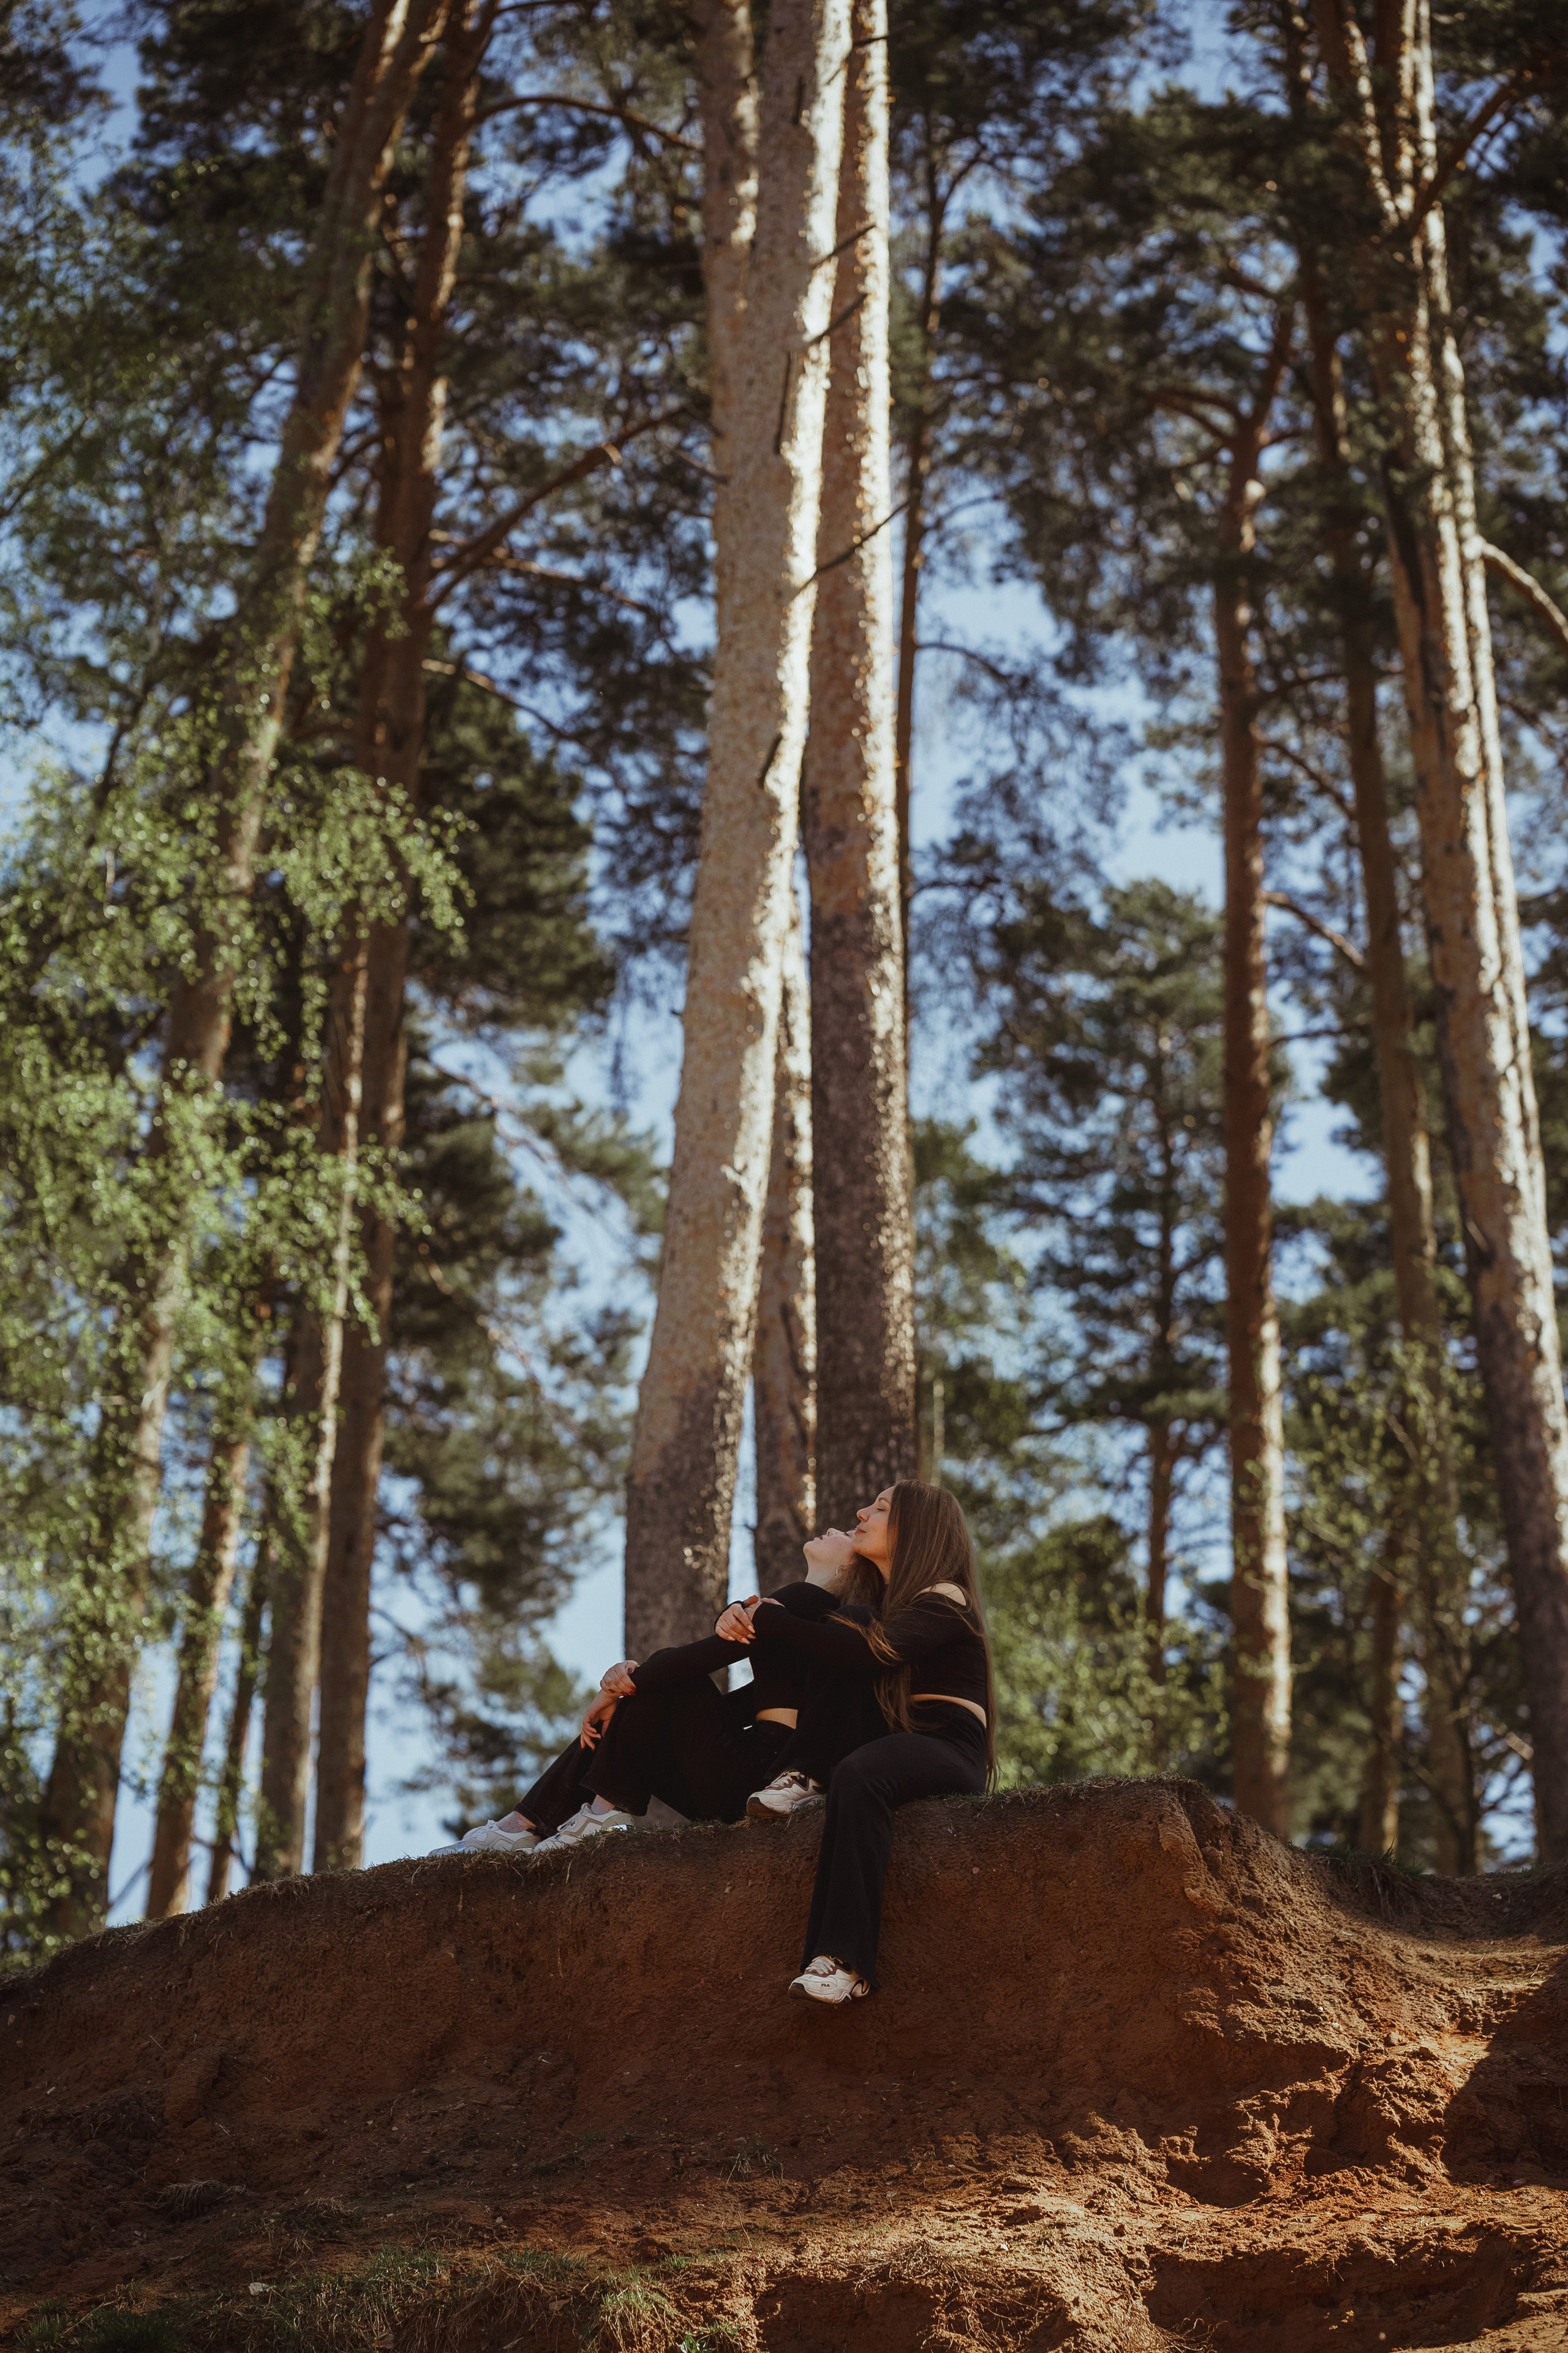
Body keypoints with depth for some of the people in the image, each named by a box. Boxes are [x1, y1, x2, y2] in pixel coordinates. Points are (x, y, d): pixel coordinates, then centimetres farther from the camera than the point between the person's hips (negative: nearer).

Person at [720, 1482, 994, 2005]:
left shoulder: (944, 1603, -5)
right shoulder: (875, 1606, 24)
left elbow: (871, 1650, -22)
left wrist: (772, 1620, -14)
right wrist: (745, 1618, -3)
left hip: (949, 1755, -7)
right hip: (889, 1743, 8)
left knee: (858, 1775, -39)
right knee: (845, 1626, -8)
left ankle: (846, 1961, -46)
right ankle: (804, 1778, -20)